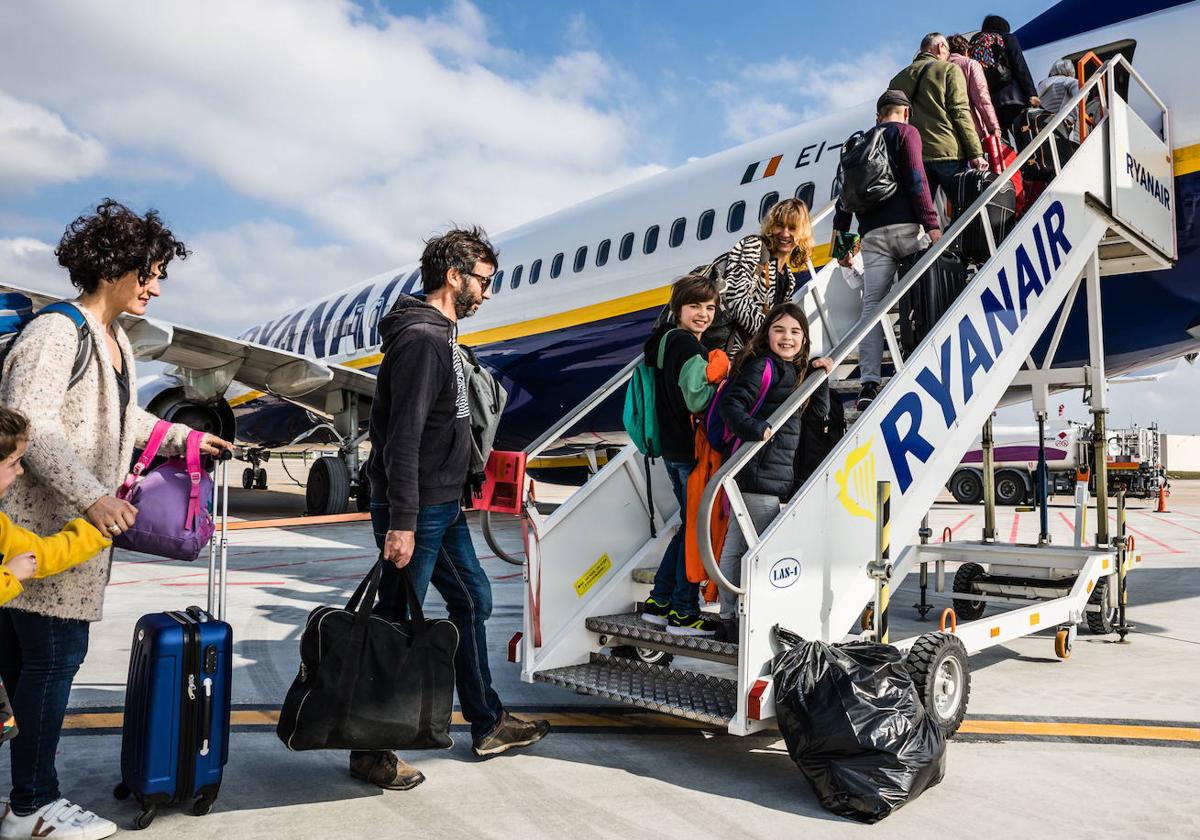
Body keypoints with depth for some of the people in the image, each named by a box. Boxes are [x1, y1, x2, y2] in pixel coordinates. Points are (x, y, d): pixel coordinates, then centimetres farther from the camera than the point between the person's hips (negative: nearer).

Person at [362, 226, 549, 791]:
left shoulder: (441, 335, 14)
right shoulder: (421, 339, -18)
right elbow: (402, 437, -24)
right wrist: (400, 523, -27)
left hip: (443, 507, 11)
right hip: (415, 511, -11)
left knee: (473, 600, 17)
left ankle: (488, 724, 31)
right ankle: (370, 751, 16)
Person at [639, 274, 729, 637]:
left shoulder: (667, 339, 15)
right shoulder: (688, 345, -15)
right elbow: (696, 400, -23)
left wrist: (714, 373, 12)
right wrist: (719, 376, -10)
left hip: (673, 449, 10)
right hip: (691, 450, -10)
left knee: (690, 524, 19)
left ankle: (658, 602, 25)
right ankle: (682, 613, 9)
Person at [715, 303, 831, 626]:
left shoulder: (795, 371, 19)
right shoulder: (764, 365, -9)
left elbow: (820, 413, 21)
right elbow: (731, 404, -20)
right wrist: (756, 430, -33)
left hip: (774, 476, 9)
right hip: (759, 474, -9)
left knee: (736, 545, 13)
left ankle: (730, 617, 21)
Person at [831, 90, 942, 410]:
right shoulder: (906, 132, 9)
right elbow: (915, 178, -5)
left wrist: (841, 238, 21)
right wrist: (931, 223, -9)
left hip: (872, 234, 4)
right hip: (906, 227, -4)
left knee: (872, 305, -5)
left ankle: (869, 383, -15)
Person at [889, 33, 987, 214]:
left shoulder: (899, 78, 18)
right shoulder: (949, 69, 5)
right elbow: (960, 113, -4)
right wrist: (976, 153, -6)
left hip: (913, 157, 4)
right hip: (948, 152, -4)